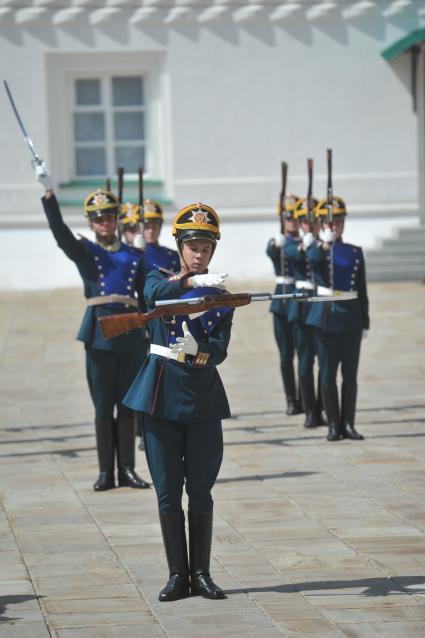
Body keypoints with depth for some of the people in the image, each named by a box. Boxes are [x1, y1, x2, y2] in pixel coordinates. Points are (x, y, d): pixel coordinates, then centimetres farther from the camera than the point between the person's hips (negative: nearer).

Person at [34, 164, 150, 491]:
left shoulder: (134, 256, 11)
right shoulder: (84, 252, 5)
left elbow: (146, 299, 14)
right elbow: (59, 230, -12)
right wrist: (48, 191, -25)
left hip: (131, 333, 2)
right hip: (100, 333, -2)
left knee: (127, 406, 5)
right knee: (103, 406, 2)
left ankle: (127, 470, 10)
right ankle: (106, 472, 7)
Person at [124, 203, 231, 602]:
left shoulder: (221, 295, 7)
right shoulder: (159, 280, 4)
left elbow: (220, 351, -5)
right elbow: (158, 294, -22)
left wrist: (198, 348, -27)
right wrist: (193, 281, -39)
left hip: (203, 400, 1)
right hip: (162, 396, -1)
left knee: (200, 490, 2)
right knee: (168, 490, 1)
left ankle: (201, 574, 9)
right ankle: (177, 575, 7)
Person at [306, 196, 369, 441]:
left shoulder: (355, 252, 8)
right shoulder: (317, 248, 1)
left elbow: (362, 291, 11)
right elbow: (312, 259, -26)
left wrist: (365, 323, 8)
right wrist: (325, 244, -45)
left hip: (351, 320, 2)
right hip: (326, 318, -2)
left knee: (350, 375, 4)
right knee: (328, 375, 1)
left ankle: (348, 424, 10)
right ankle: (334, 425, 8)